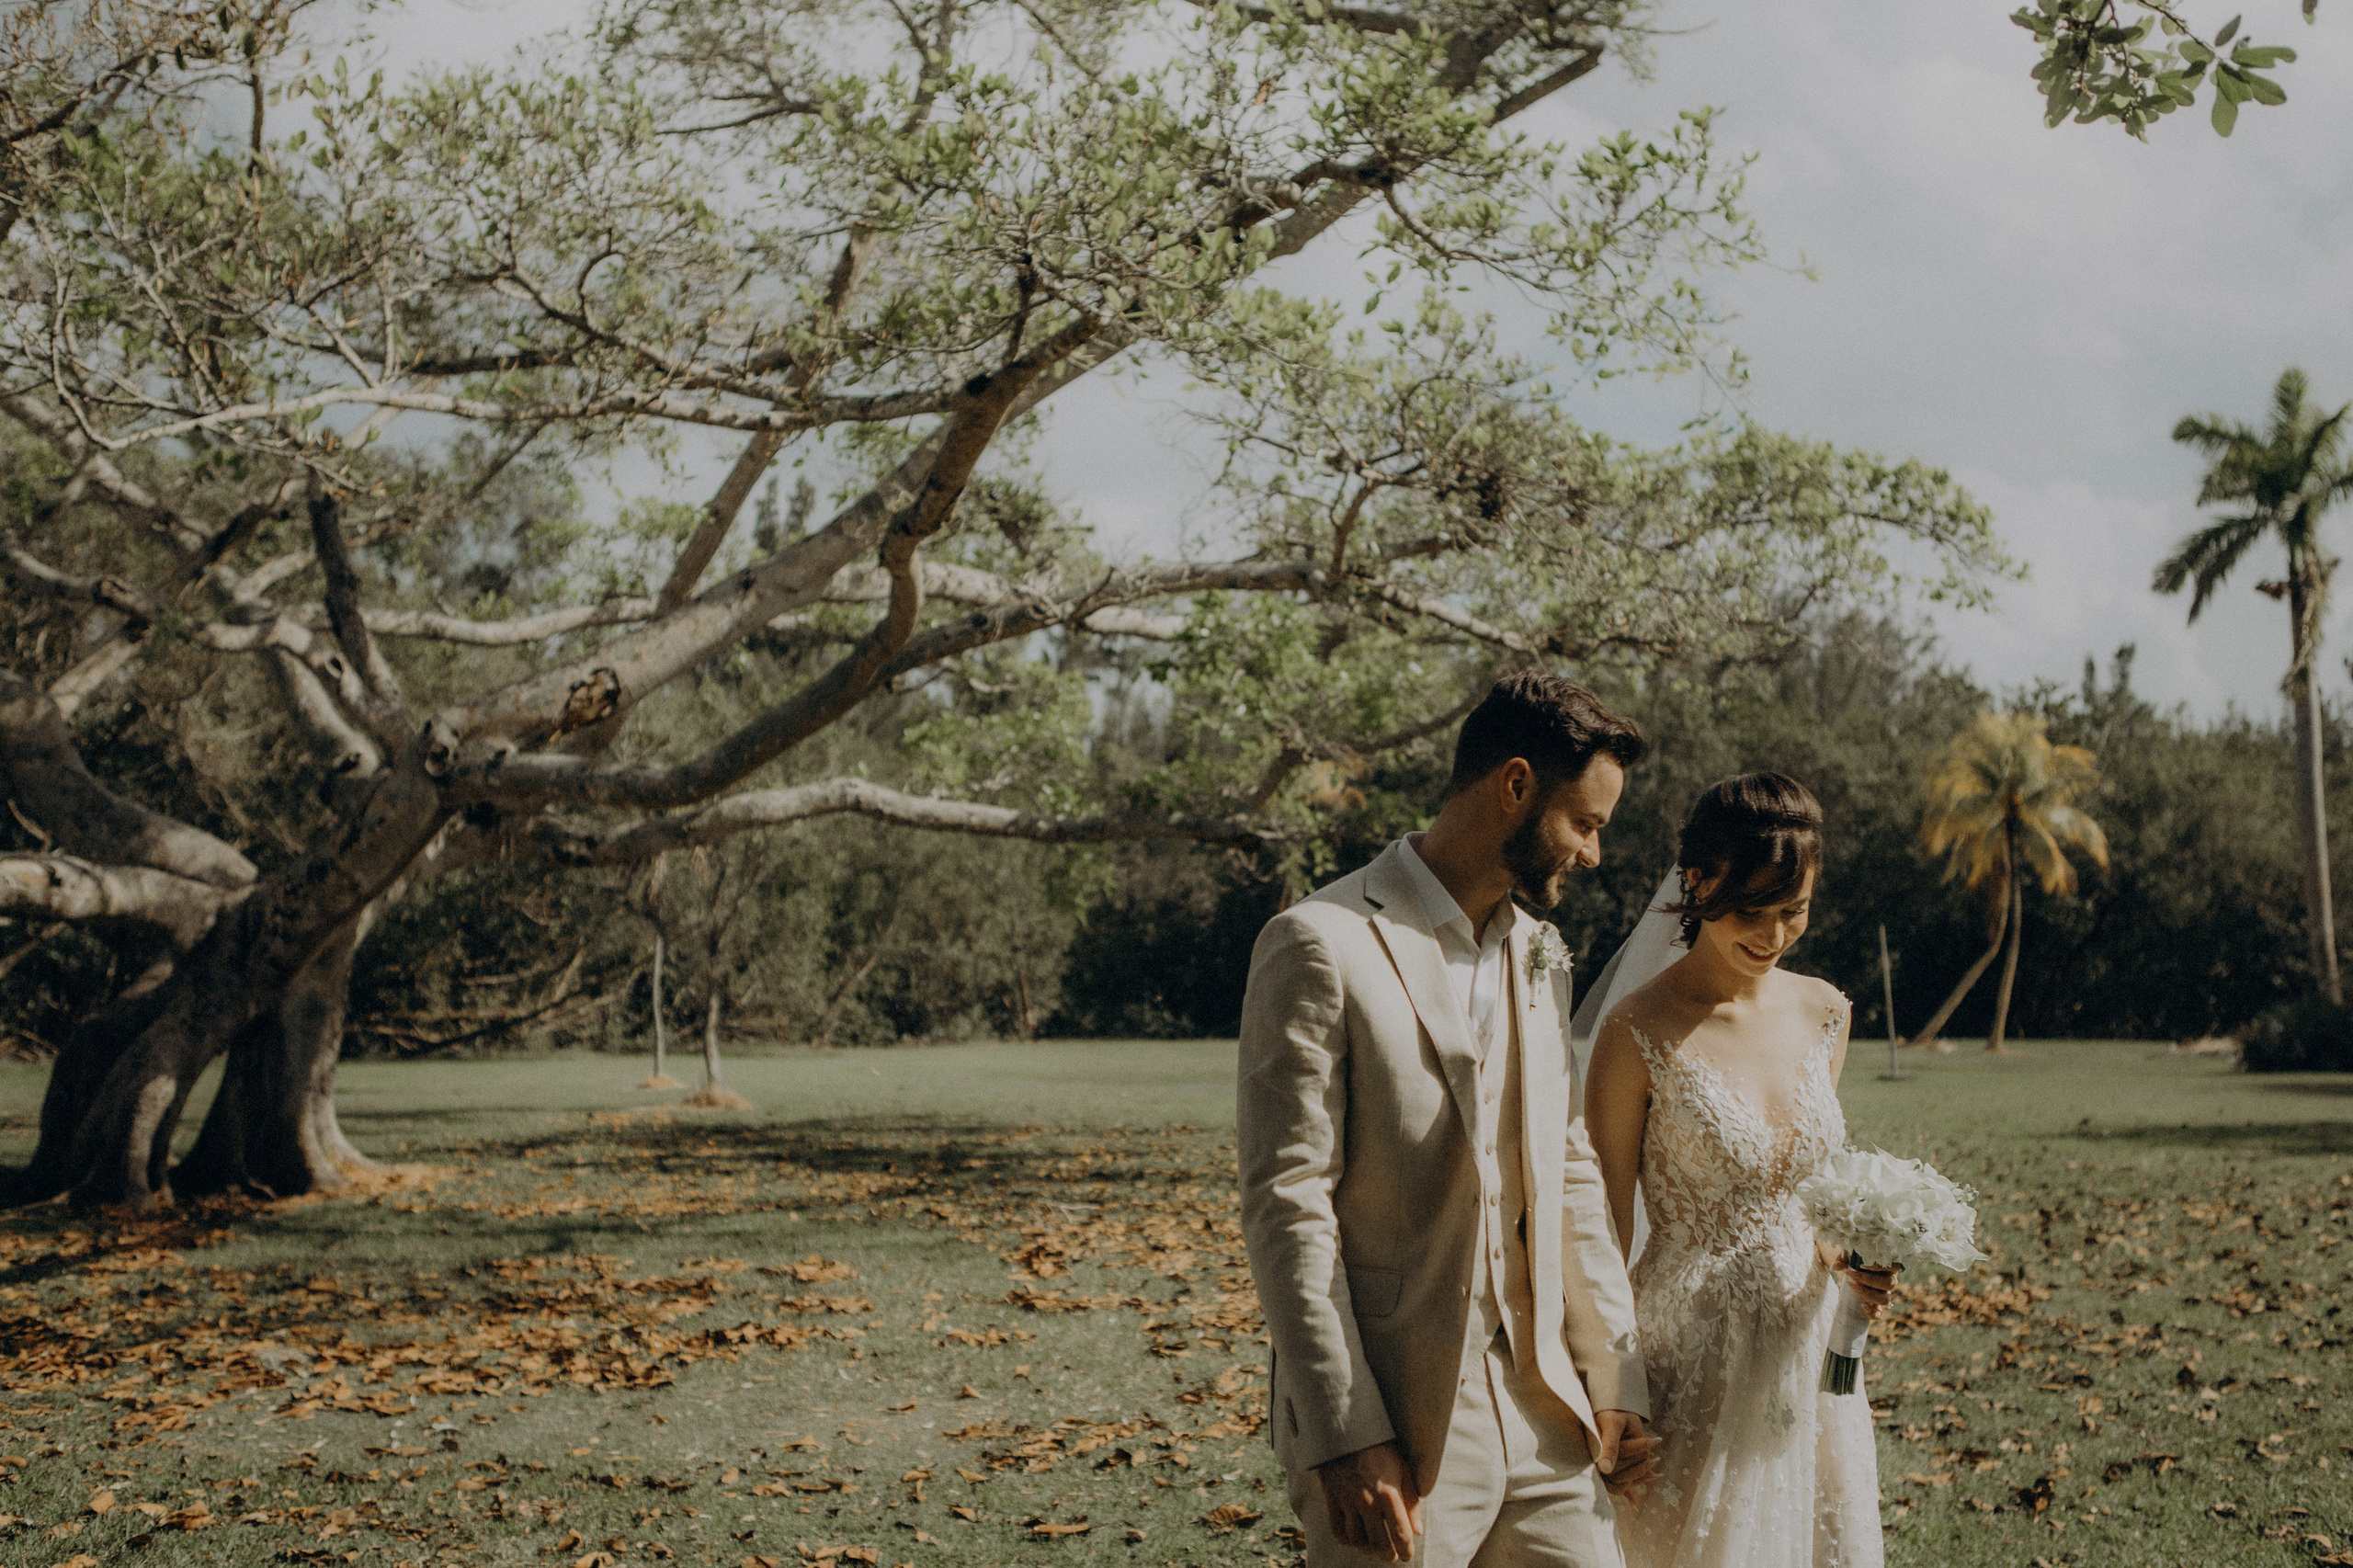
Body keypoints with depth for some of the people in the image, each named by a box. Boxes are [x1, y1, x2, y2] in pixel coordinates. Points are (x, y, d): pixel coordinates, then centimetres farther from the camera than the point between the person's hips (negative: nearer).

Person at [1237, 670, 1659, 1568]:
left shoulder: (1538, 957, 14)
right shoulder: (1322, 947, -10)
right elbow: (1286, 1204, -14)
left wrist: (1614, 1377, 9)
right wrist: (1344, 1441, -17)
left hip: (1542, 1425, 7)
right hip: (1394, 1435, -6)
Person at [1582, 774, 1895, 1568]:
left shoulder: (1823, 1014, 4)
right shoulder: (1641, 1033, -14)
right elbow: (1606, 1231, -10)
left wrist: (1843, 1254, -4)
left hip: (1809, 1357, 6)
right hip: (1690, 1370, -6)